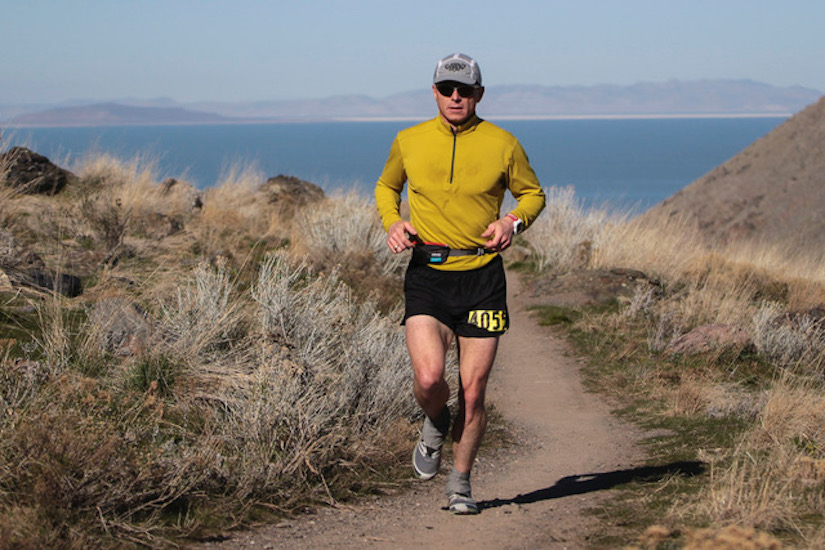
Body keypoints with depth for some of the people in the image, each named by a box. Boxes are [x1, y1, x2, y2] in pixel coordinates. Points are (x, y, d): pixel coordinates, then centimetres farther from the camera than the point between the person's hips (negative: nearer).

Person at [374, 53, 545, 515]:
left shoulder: (503, 144, 0)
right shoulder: (409, 142, 4)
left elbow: (533, 193, 14)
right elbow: (387, 187, 22)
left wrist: (514, 222, -8)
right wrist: (393, 222, 1)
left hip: (481, 275, 0)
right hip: (427, 273, 0)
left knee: (473, 392, 0)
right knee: (429, 378, -19)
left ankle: (462, 483, 22)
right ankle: (436, 423, 19)